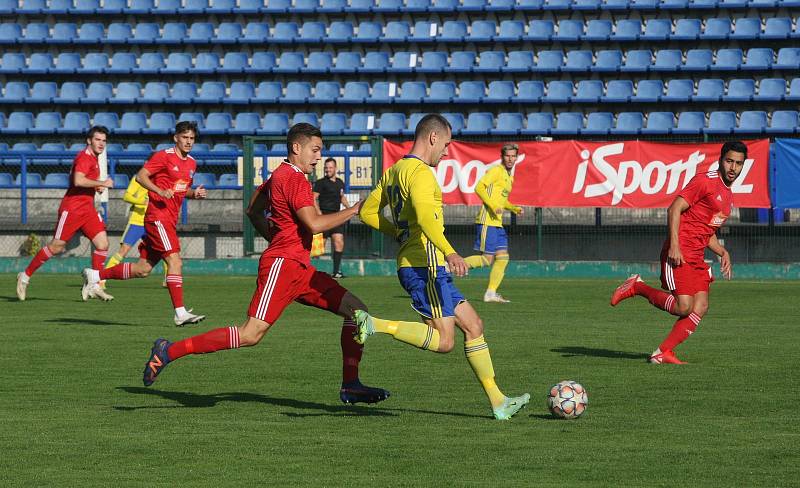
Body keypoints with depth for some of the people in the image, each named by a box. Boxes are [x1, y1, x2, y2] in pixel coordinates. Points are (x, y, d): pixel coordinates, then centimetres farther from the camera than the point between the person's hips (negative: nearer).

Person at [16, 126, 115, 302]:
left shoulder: (93, 158, 16)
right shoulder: (84, 157, -14)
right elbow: (78, 181, -29)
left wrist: (96, 187, 11)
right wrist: (102, 183, -21)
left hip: (87, 209, 9)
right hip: (72, 208, -9)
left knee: (102, 243, -7)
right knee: (56, 247, -2)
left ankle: (94, 287, -2)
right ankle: (25, 276, 13)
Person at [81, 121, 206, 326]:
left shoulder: (191, 163, 16)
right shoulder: (164, 156, -8)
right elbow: (140, 176, -11)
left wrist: (194, 193, 6)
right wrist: (160, 191, -24)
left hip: (170, 220, 9)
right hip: (158, 215, -9)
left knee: (143, 269, 10)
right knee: (175, 261, -18)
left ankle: (95, 276, 23)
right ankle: (180, 313, -20)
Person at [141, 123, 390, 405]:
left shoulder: (280, 175, 19)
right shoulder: (295, 179, -12)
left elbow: (254, 212, 27)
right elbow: (315, 224, -22)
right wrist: (354, 210, -13)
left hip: (298, 268, 11)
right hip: (281, 265, -11)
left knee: (357, 311, 6)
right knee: (251, 334, -17)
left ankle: (350, 386, 4)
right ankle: (169, 352, -10)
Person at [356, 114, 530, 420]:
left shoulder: (394, 172, 18)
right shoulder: (420, 172, -12)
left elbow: (368, 213, 23)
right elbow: (424, 214, -29)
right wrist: (448, 252, -40)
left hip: (411, 265, 10)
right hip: (425, 265, -10)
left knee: (473, 326, 9)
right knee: (443, 341, -14)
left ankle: (498, 402, 7)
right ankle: (375, 324, -15)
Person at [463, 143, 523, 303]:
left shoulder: (510, 177, 21)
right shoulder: (496, 171, -8)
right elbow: (479, 187, -19)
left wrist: (514, 208, 16)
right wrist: (493, 205, -24)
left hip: (498, 223, 9)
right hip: (487, 221, -9)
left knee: (503, 258, 4)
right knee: (487, 259, -12)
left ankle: (491, 293, 7)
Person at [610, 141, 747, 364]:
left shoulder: (728, 195, 20)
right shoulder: (705, 181, -8)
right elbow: (674, 209, -15)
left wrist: (722, 252, 12)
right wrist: (674, 245, -23)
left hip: (697, 258, 9)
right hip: (679, 254, -9)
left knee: (701, 307, -5)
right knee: (683, 307, -16)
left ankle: (663, 353, -2)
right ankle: (637, 287, 3)